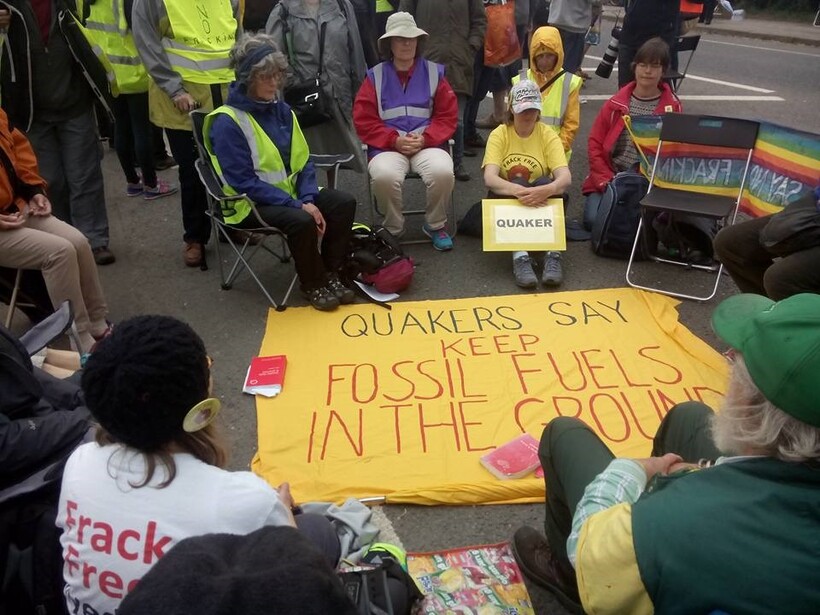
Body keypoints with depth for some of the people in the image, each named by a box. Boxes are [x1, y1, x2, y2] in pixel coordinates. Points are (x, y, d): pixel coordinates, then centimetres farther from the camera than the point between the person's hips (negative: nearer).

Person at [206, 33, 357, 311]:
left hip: (290, 190, 7)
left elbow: (302, 161, 7)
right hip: (251, 201, -7)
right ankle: (312, 285, -8)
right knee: (301, 221, -32)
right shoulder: (227, 122, -17)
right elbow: (244, 182, -21)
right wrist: (297, 205, -25)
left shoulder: (281, 110, 5)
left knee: (344, 203, -13)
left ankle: (330, 274, 0)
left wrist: (309, 199, -13)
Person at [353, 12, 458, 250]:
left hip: (427, 145, 1)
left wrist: (425, 138, -11)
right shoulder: (375, 76, 8)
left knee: (443, 172, -31)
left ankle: (435, 225, -2)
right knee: (384, 176, -34)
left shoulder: (434, 72, 10)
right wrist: (395, 140, -11)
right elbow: (363, 120, 2)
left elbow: (448, 116, 7)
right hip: (388, 147, -1)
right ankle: (393, 229, -4)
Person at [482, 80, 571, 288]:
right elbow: (489, 178, -22)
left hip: (541, 201, 1)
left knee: (547, 183, -28)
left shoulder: (548, 134, -4)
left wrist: (546, 190, -42)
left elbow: (565, 177, -18)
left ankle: (553, 254, -35)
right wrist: (518, 190, -43)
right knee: (518, 183, -30)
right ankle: (519, 256, -44)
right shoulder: (499, 134, -6)